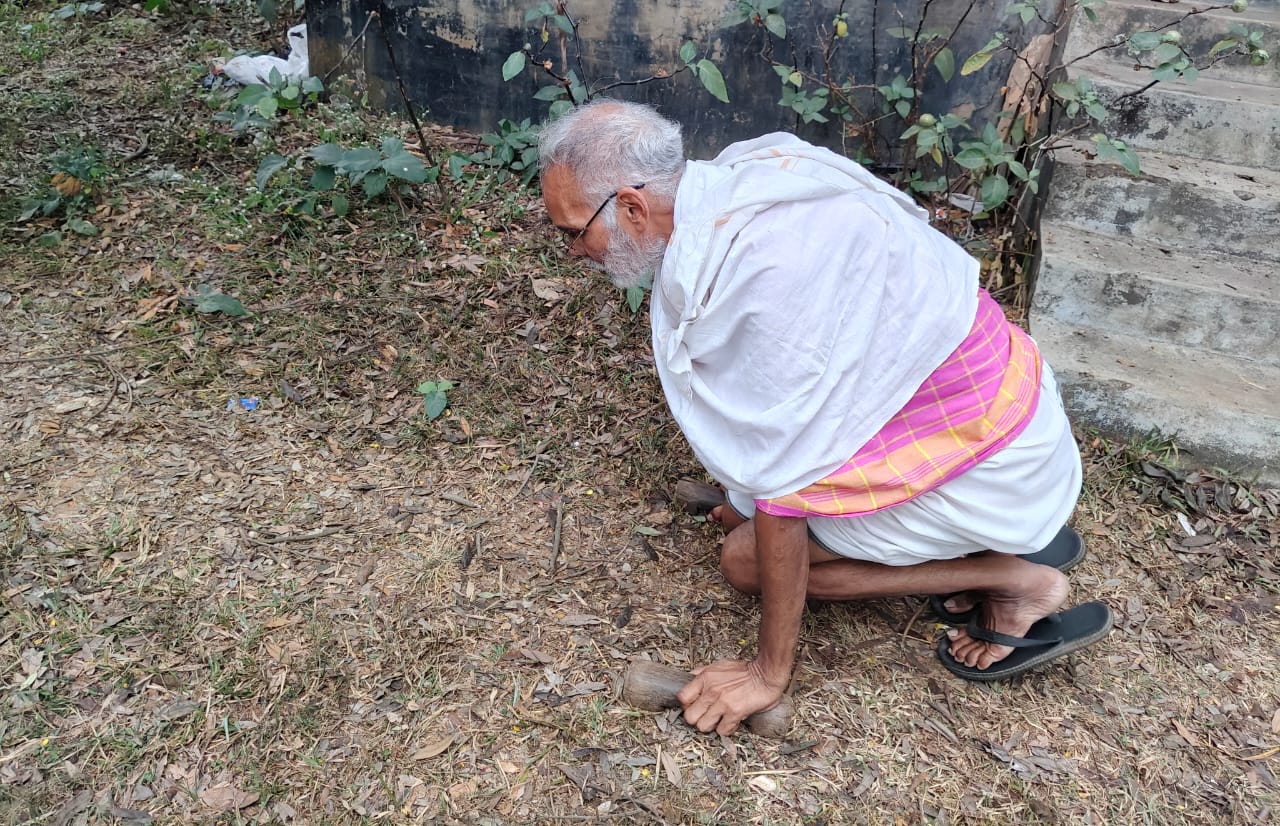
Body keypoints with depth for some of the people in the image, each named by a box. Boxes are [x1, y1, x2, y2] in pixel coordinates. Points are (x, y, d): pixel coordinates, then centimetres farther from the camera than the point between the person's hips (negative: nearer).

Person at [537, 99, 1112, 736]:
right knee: (744, 512, 13)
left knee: (747, 557, -5)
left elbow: (781, 483, -26)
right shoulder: (723, 190, -4)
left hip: (987, 454, -9)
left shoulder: (766, 265, -33)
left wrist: (769, 672, -14)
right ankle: (1014, 532, 13)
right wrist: (743, 499, 25)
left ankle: (1017, 581, 0)